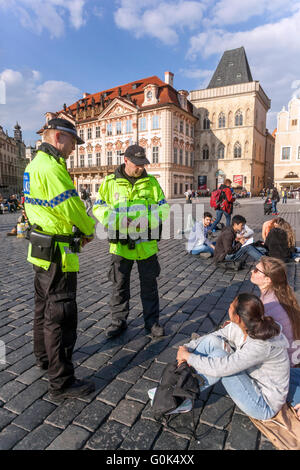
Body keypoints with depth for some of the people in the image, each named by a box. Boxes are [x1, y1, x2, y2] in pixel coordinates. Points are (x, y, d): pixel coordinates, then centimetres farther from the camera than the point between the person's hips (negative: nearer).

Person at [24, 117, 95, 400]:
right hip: (57, 253, -11)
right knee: (60, 316, -1)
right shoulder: (51, 167, -19)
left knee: (44, 308, 23)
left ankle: (44, 357, 43)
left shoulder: (35, 164, 14)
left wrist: (78, 231, 5)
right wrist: (88, 231, -2)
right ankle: (61, 382, 12)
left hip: (41, 248, 11)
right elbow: (71, 208, -22)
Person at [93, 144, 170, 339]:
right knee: (120, 285, 12)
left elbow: (163, 208, 3)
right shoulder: (110, 182, 1)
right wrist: (116, 220, -16)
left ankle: (152, 321, 28)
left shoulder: (152, 182, 4)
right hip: (120, 243, 0)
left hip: (146, 243, 1)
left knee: (149, 284, 11)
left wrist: (146, 220, -15)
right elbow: (98, 207, 3)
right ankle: (119, 321, 30)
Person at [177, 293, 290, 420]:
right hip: (251, 381, 7)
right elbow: (211, 337, 0)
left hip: (264, 405, -7)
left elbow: (221, 368, -37)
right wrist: (188, 348, -14)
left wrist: (188, 356, -24)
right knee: (212, 341, -13)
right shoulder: (237, 327, -13)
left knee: (219, 355, -27)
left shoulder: (263, 345, -35)